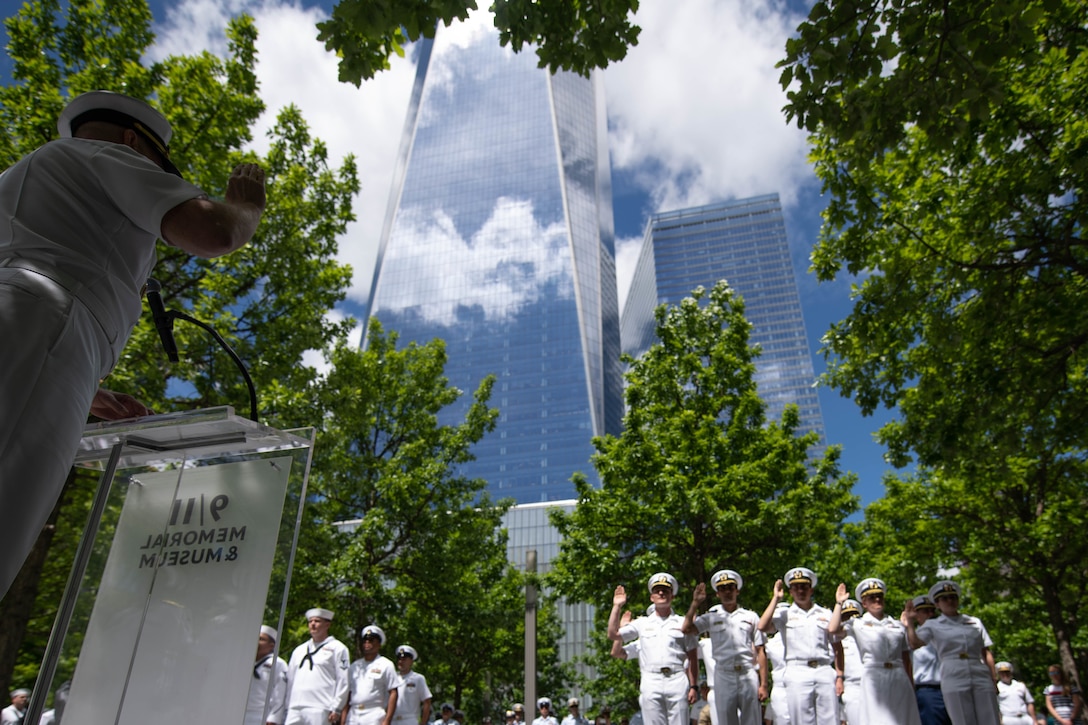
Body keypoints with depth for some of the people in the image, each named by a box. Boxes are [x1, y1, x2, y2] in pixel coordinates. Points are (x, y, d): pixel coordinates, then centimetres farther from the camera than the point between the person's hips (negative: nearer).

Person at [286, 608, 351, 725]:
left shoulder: (337, 648, 4)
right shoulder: (299, 650, 24)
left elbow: (343, 680, -2)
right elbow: (290, 679, 21)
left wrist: (335, 709, -8)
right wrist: (287, 706, 12)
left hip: (319, 710, -6)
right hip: (294, 709, 6)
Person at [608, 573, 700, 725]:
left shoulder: (682, 623, 11)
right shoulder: (642, 623, 15)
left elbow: (692, 658, 8)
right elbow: (613, 634, 9)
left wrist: (693, 686, -1)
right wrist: (617, 606, 6)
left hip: (677, 680, -1)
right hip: (650, 682, 1)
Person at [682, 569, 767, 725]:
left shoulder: (751, 617, 9)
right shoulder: (712, 617, 9)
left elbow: (760, 652, 6)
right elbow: (686, 629, -5)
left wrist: (763, 684, 0)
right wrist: (695, 603, -2)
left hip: (749, 675, 0)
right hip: (724, 676, 1)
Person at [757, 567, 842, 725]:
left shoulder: (825, 614, 15)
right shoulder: (784, 614, 8)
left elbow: (837, 647, 15)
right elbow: (763, 627, -10)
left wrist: (839, 677, 7)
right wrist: (776, 598, -4)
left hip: (824, 671, 2)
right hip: (798, 672, -2)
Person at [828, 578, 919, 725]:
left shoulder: (898, 625, 16)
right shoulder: (858, 624, 7)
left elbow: (906, 659, 16)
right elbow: (833, 629, -9)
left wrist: (912, 687, 10)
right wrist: (839, 603, 0)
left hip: (899, 679, 3)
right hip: (873, 678, -3)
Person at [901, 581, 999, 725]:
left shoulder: (975, 622, 18)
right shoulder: (932, 625, 9)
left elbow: (986, 653, 17)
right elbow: (915, 643, -7)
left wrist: (994, 679, 7)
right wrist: (910, 623, -23)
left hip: (981, 678, 2)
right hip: (953, 679, -2)